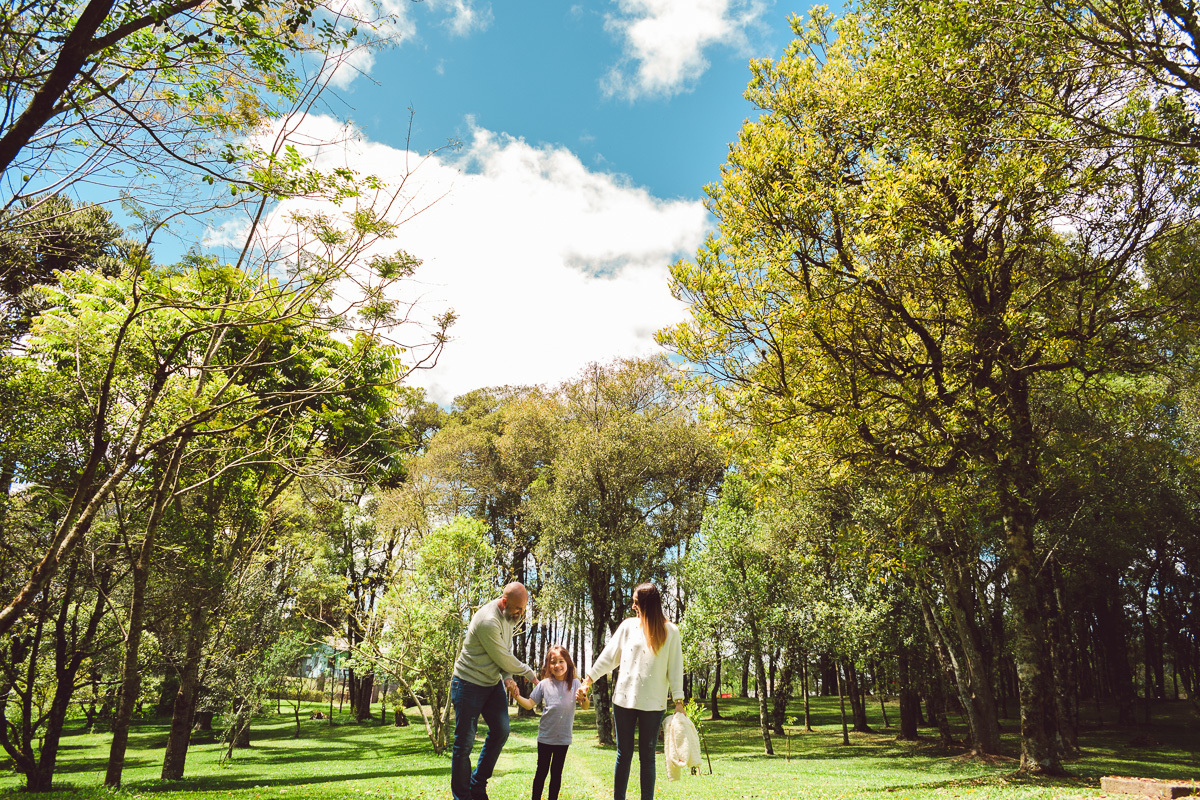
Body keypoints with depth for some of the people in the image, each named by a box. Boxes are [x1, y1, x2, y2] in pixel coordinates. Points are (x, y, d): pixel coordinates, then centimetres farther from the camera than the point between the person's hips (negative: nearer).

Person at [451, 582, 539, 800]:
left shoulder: (508, 616, 1)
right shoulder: (488, 622, -29)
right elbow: (503, 658, -22)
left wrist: (508, 678, -8)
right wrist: (528, 672, -6)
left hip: (493, 683, 9)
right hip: (469, 684, -8)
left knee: (501, 731, 4)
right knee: (464, 742, -1)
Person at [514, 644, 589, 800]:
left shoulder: (574, 683, -2)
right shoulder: (544, 684, -3)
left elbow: (585, 707, -9)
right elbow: (529, 705, -1)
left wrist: (583, 698, -31)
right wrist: (517, 696, -18)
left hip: (563, 738, 1)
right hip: (545, 736, 0)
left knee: (557, 772, 11)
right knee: (542, 770, 7)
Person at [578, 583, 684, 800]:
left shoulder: (670, 631, -1)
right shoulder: (629, 626, 4)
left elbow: (674, 668, 0)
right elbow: (609, 656, 9)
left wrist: (678, 701, -5)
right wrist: (588, 681, 9)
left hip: (653, 703, -2)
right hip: (624, 699, 2)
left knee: (647, 757, 5)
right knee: (623, 754, 7)